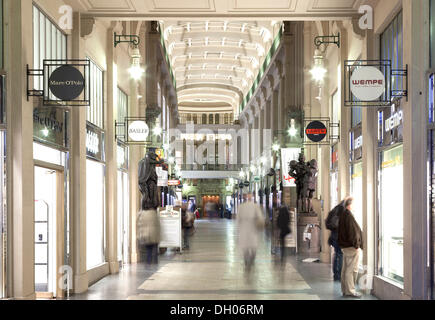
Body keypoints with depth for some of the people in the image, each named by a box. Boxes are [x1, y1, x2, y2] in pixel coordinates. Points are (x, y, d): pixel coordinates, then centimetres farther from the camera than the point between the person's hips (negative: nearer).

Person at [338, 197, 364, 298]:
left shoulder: (342, 215, 12)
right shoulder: (349, 216, -17)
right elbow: (353, 231, -20)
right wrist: (356, 245, -17)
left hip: (345, 246, 10)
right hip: (351, 247, -10)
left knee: (345, 269, 12)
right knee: (352, 269, -5)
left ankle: (345, 290, 17)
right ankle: (350, 290, -3)